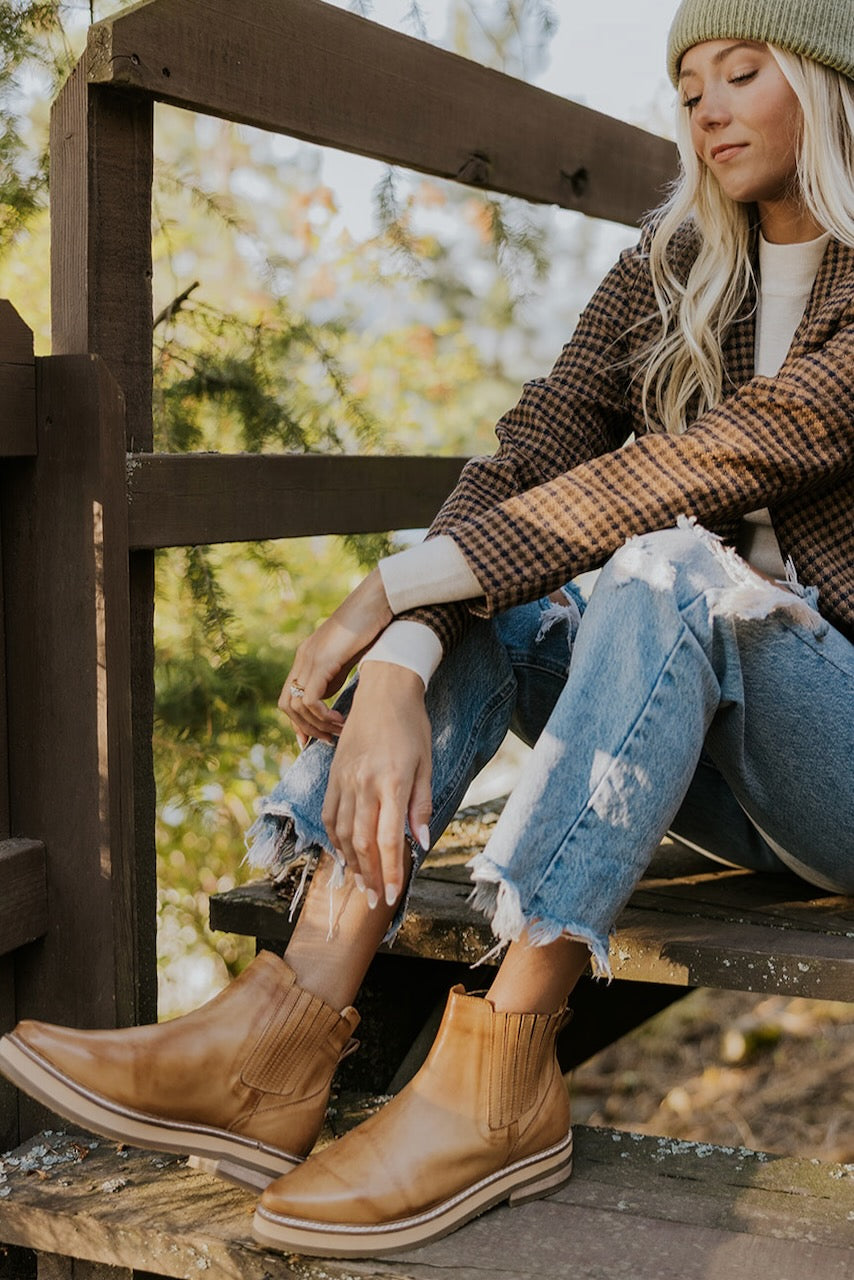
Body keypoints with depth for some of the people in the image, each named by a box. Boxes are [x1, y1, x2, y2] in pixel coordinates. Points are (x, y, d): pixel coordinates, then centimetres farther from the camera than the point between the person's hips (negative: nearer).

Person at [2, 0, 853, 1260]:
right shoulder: (669, 273, 8)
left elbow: (701, 470, -23)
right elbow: (525, 459, -7)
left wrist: (399, 583, -25)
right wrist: (396, 675, -25)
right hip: (721, 772, 5)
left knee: (670, 569, -32)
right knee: (475, 591, -18)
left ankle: (497, 1076, -35)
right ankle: (283, 1037, -31)